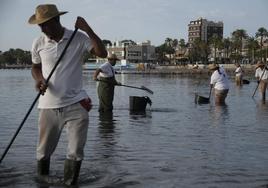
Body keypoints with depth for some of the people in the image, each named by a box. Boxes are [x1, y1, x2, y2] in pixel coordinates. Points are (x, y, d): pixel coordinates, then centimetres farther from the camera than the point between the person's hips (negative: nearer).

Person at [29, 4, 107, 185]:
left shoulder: (78, 38, -5)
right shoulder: (38, 43, 1)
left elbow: (102, 53, -15)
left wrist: (87, 29, -23)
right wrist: (39, 80, -6)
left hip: (76, 104, -2)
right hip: (49, 105, 2)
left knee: (76, 153, 1)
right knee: (43, 152, 13)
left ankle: (69, 184, 20)